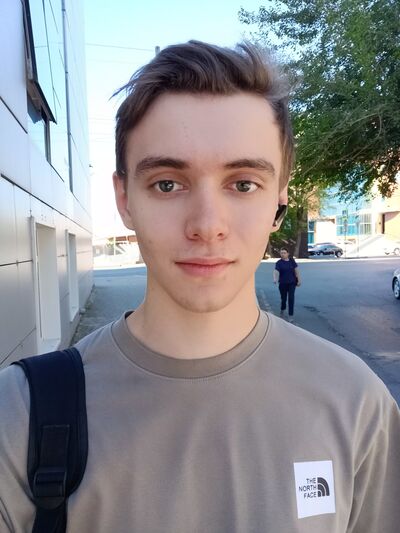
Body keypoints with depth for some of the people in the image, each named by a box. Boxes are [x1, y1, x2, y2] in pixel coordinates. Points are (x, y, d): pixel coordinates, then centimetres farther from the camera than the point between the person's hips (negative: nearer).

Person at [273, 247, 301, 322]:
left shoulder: (292, 260, 0)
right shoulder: (279, 263, -8)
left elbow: (296, 270, 5)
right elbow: (276, 271, -21)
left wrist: (299, 280, 3)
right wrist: (275, 279, -40)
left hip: (292, 282, 1)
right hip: (283, 283, -1)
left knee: (291, 298, -5)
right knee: (283, 298, 10)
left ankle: (291, 315, 2)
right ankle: (282, 309, 41)